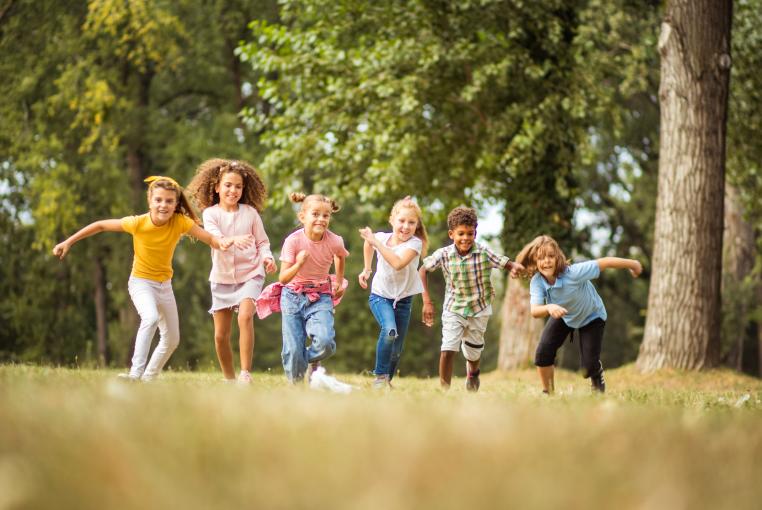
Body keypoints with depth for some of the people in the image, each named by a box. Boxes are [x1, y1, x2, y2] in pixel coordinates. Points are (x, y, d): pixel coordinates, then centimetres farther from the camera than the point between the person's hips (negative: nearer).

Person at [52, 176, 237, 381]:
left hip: (165, 285, 5)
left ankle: (149, 378, 30)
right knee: (151, 318, -34)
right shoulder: (138, 223, -22)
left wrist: (222, 242, -48)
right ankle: (135, 374, -35)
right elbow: (101, 225, -13)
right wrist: (68, 242, -11)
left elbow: (209, 238, -24)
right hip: (141, 282, -5)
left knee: (172, 340, 11)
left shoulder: (180, 222, -17)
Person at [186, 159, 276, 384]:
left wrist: (267, 257, -14)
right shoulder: (210, 213, -3)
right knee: (221, 334, 4)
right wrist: (233, 241, -40)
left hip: (250, 274, -1)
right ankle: (228, 378, 23)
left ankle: (245, 373, -24)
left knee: (245, 316, -27)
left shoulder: (250, 212, 1)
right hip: (222, 277, 2)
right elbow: (215, 238, -20)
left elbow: (262, 242, 7)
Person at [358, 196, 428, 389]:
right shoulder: (382, 237, -10)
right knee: (390, 330, -29)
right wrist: (366, 270, 12)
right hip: (380, 295, -1)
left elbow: (398, 263, -38)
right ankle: (380, 376, -18)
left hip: (403, 299, 1)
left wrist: (376, 241, -34)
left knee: (396, 351, 6)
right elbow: (368, 244, 17)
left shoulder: (414, 243, -18)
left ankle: (387, 381, 29)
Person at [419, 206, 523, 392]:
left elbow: (508, 264, -14)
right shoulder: (444, 254, -17)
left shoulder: (484, 253, -18)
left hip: (479, 310, 1)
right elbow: (423, 270, -6)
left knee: (473, 352, 18)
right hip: (453, 310, -1)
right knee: (447, 350, -18)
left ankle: (473, 372, 54)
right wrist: (427, 301, -10)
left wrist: (515, 268, -40)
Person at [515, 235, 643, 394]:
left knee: (589, 367, -9)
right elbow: (534, 311, -40)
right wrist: (549, 308, -63)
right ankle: (547, 393, 8)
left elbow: (605, 262, -33)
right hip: (563, 315, 3)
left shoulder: (573, 273, -40)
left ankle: (597, 374, 31)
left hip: (591, 317, -3)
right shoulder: (537, 282, -29)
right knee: (543, 353, -16)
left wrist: (632, 264, -19)